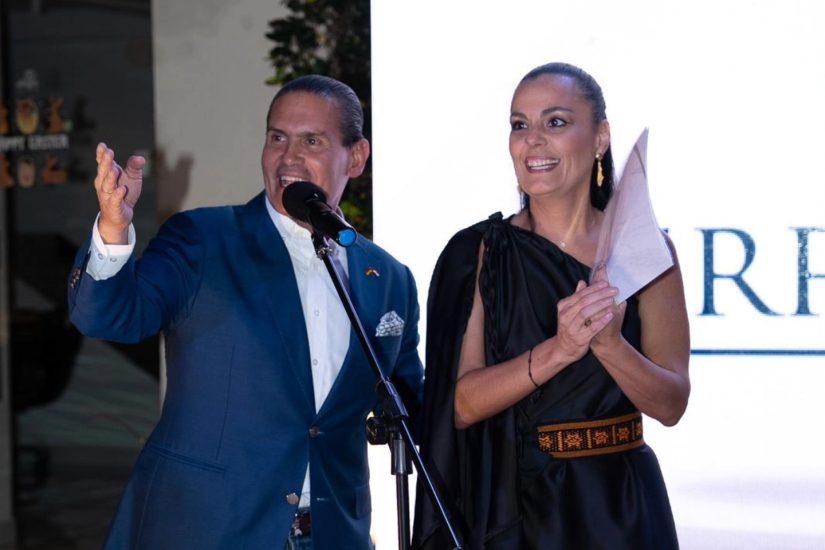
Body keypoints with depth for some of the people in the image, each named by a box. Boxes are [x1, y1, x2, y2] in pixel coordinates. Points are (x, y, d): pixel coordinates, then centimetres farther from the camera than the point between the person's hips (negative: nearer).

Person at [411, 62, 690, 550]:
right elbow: (462, 404, -11)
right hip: (512, 506, -1)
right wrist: (556, 351, -25)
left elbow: (672, 404, -7)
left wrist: (610, 343, -25)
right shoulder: (479, 251, -5)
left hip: (621, 506, 1)